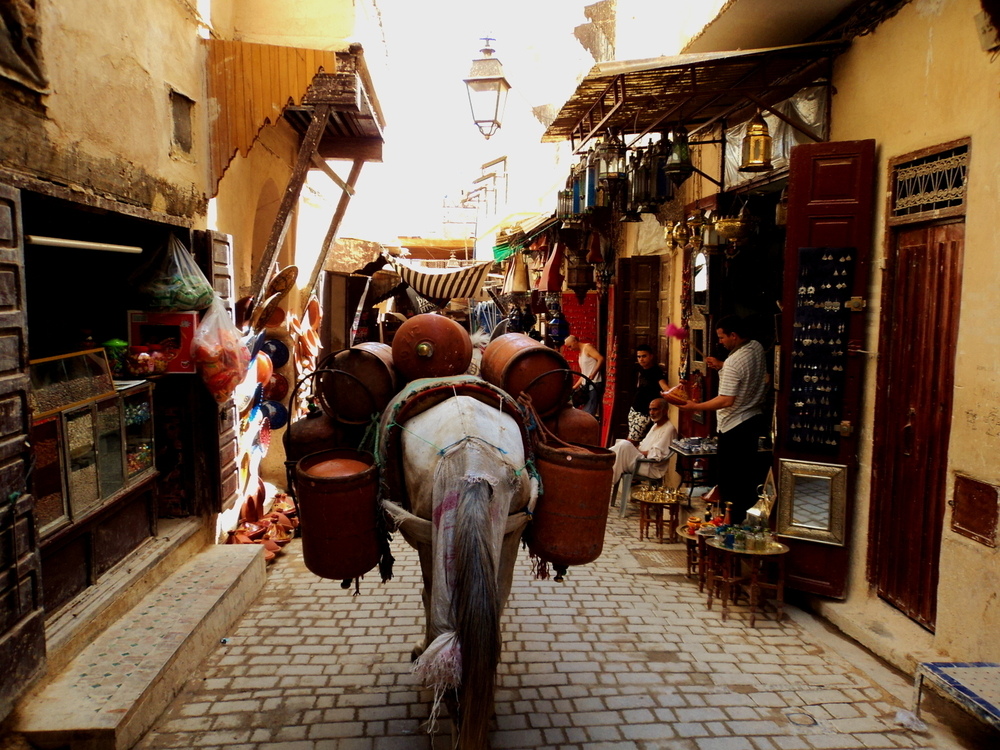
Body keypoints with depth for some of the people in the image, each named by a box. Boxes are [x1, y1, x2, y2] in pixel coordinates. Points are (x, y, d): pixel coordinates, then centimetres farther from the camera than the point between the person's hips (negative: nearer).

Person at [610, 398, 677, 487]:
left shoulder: (669, 429, -10)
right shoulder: (655, 426, 21)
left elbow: (656, 454, -17)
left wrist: (636, 451, -8)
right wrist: (636, 448, 1)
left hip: (652, 470, -9)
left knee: (624, 445, -28)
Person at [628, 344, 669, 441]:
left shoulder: (657, 371, -17)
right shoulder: (641, 369, 6)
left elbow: (663, 384, -35)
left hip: (645, 413, -7)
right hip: (634, 409, 7)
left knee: (631, 441, -9)